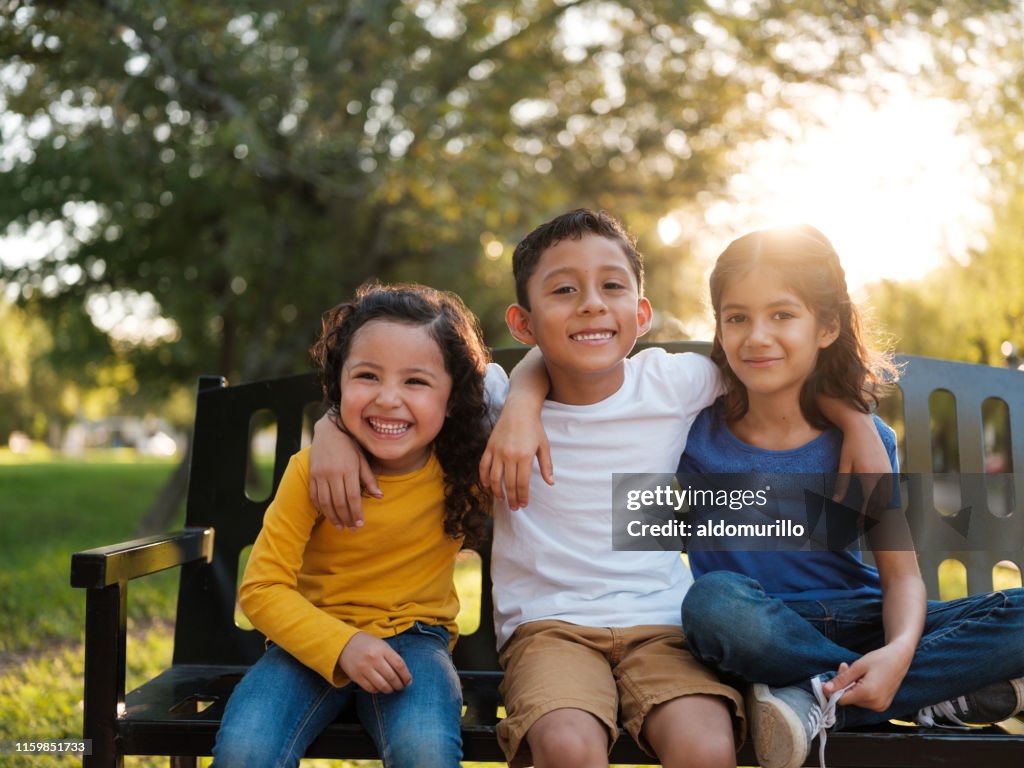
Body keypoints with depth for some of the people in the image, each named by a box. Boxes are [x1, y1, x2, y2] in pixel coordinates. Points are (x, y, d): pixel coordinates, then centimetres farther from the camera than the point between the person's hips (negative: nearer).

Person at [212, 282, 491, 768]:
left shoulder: (468, 467, -10)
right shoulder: (313, 469, -13)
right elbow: (261, 588, -11)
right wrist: (341, 645, -24)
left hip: (414, 638, 0)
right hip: (316, 637, 0)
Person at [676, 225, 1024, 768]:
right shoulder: (696, 430, -4)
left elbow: (900, 572, -6)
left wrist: (899, 648, -26)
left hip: (854, 623, 2)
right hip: (760, 632, -2)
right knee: (716, 597, -37)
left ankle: (822, 701, -27)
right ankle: (932, 698, -24)